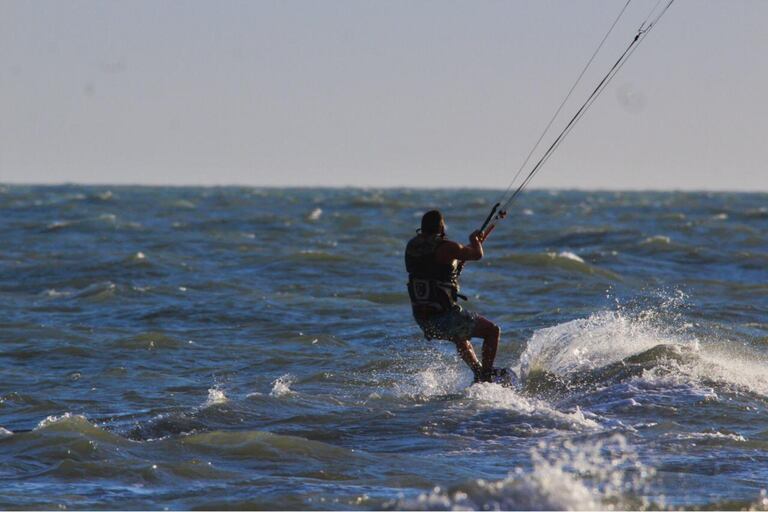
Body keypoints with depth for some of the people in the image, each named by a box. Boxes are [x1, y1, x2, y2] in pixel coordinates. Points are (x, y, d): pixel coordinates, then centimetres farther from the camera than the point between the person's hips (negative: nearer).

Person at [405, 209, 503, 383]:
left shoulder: (412, 246, 5)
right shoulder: (445, 247, -19)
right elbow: (477, 255, -10)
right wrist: (474, 240, 13)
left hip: (421, 318, 8)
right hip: (444, 316, -8)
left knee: (461, 339, 36)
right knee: (492, 330, 6)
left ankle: (479, 373, 42)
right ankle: (486, 375, 4)